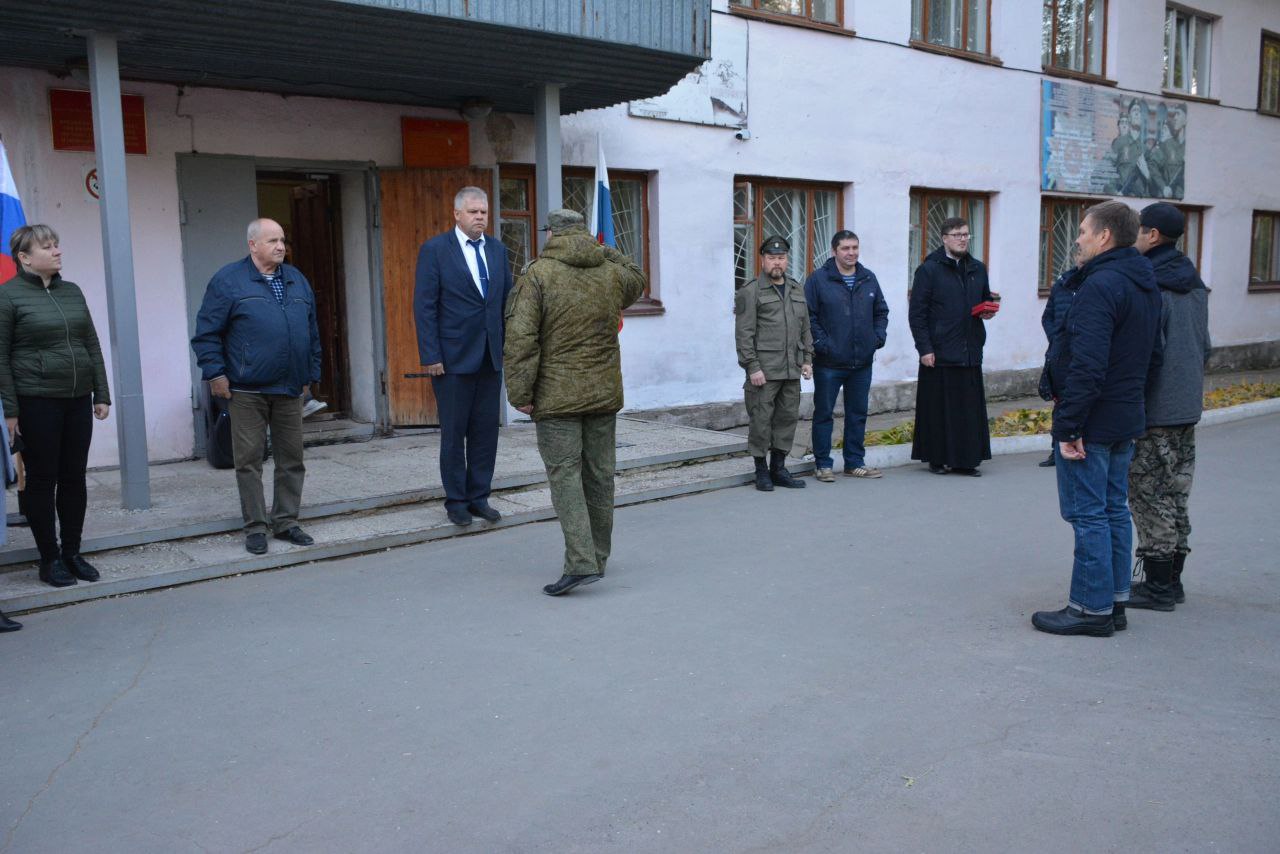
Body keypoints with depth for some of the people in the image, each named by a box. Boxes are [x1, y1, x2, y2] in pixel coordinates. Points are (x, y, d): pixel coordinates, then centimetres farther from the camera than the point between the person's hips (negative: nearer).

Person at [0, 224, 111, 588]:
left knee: (74, 477, 10)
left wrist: (102, 394, 10)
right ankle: (50, 559, 14)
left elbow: (92, 346, 15)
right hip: (36, 403, -5)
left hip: (78, 400, 5)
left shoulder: (72, 292, 12)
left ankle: (72, 552, 22)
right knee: (42, 480, 3)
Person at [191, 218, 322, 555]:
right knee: (249, 461, 1)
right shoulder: (228, 280, -2)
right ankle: (255, 527, 10)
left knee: (292, 459, 8)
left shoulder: (296, 279, 14)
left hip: (290, 389, 5)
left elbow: (312, 333, 18)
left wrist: (310, 375, 15)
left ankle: (286, 521, 20)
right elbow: (206, 332, -3)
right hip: (247, 390, -4)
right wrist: (215, 373, -9)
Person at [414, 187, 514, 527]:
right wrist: (431, 356, -13)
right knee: (454, 432, 4)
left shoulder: (497, 249, 10)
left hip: (491, 356, 5)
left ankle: (478, 496, 19)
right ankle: (456, 500, 16)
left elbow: (508, 300, 12)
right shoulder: (434, 250, -5)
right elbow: (424, 306, -8)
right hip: (453, 357, -4)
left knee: (486, 430, 8)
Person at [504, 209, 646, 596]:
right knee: (599, 476, 13)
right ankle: (597, 558, 24)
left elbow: (521, 338, -15)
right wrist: (605, 252, 30)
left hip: (556, 397, -5)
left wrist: (520, 393, -10)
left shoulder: (538, 274, -8)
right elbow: (636, 281, 32)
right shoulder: (611, 273, 6)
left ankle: (581, 563, -14)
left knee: (565, 476, -3)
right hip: (604, 394, 5)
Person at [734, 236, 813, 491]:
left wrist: (807, 359, 12)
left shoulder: (797, 290, 17)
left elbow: (805, 328, 21)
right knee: (761, 420, -2)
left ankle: (778, 468, 20)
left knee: (788, 418, 9)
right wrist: (752, 367, -14)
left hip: (791, 370, 6)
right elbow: (744, 333, -9)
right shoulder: (750, 292, -4)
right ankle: (761, 471, 10)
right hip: (764, 370, -6)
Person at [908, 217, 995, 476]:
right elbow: (916, 313, -5)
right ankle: (938, 458, 11)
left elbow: (987, 298, 29)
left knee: (970, 408, 5)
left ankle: (965, 459, 13)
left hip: (970, 353, 5)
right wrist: (924, 348, -11)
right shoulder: (929, 270, -2)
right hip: (939, 354, -5)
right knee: (938, 409, 1)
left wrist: (989, 310, 4)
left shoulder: (978, 269, 15)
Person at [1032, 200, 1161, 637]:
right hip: (1126, 420, 10)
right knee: (1114, 510, 15)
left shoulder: (1100, 286, -19)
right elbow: (1152, 355, 20)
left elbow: (1087, 366, -25)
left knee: (1088, 515, -2)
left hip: (1092, 422, -10)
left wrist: (1069, 426, -22)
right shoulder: (1145, 286, 13)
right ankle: (1114, 601, 23)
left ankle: (1091, 609, 4)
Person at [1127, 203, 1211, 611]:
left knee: (1151, 497, -1)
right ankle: (1171, 580, 24)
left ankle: (1158, 587, 5)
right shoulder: (1194, 283, 12)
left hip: (1152, 410, -9)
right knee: (1175, 494, 15)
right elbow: (1204, 345, 18)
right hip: (1188, 408, 9)